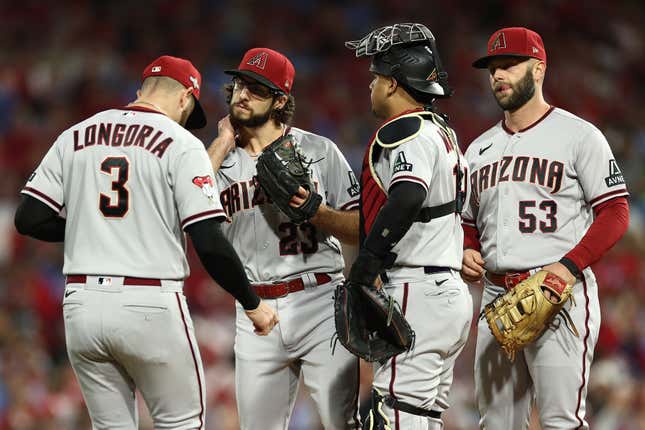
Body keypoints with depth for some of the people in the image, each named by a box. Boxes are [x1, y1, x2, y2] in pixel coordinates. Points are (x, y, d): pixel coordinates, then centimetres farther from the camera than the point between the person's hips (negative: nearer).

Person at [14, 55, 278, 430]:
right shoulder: (181, 144, -4)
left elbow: (30, 219, 5)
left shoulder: (74, 137, 10)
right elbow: (210, 243, -10)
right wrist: (253, 304, 1)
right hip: (151, 307, -4)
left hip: (82, 307, 4)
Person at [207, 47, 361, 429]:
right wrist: (223, 145, -2)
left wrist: (317, 211, -16)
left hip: (320, 302, -3)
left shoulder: (318, 151, 6)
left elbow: (362, 229, 3)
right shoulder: (223, 161, 12)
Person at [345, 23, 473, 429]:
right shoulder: (442, 131, 20)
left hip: (417, 297, -10)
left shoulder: (405, 130, -10)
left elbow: (407, 198, -27)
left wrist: (365, 266, -24)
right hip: (450, 291, 10)